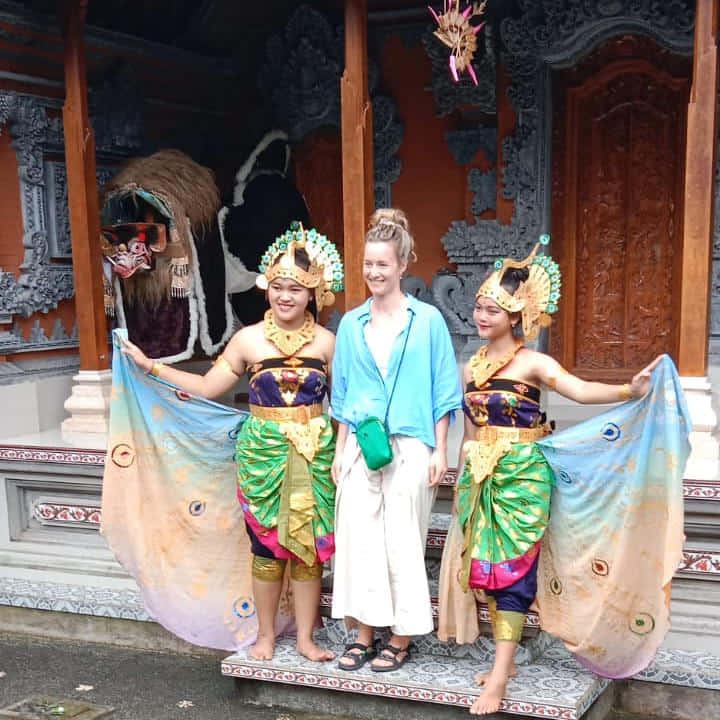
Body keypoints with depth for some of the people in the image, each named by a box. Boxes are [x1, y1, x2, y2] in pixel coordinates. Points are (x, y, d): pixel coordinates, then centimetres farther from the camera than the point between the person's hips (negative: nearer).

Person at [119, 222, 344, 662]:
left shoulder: (326, 342, -1)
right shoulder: (248, 339, -2)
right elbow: (207, 388, 2)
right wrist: (152, 366, -1)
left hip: (313, 455, 1)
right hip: (264, 452, 0)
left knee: (309, 543, 7)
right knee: (266, 544, 8)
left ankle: (306, 637, 22)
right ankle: (266, 635, 25)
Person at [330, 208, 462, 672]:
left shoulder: (428, 320, -1)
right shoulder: (351, 324, 9)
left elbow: (442, 391, 0)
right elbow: (342, 393, 14)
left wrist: (440, 451, -3)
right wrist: (340, 451, 11)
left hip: (410, 448, -3)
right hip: (360, 446, 4)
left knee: (403, 543, 2)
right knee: (359, 539, 5)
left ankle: (402, 638, 17)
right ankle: (365, 634, 20)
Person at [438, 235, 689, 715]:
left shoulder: (532, 363, -9)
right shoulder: (471, 366, 9)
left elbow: (580, 390, -24)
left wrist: (629, 390, -41)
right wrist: (462, 479, 20)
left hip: (522, 474, -6)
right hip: (482, 477, 6)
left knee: (512, 566, -5)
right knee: (489, 565, 8)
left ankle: (499, 675, -1)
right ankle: (507, 659, 22)